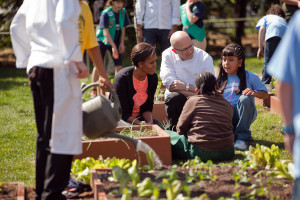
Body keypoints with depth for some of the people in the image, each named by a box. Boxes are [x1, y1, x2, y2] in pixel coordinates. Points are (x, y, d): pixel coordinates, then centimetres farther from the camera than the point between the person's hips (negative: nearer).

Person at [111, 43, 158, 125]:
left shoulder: (153, 78, -3)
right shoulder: (122, 78, -22)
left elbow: (147, 107, 4)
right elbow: (121, 113, -20)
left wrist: (150, 122, -17)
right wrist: (141, 125, -29)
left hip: (139, 118, 6)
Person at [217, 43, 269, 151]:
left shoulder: (250, 77, 3)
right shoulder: (221, 79, 13)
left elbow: (265, 94, 2)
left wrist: (254, 93, -20)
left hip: (243, 115, -1)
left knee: (245, 99, -34)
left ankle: (243, 137, -24)